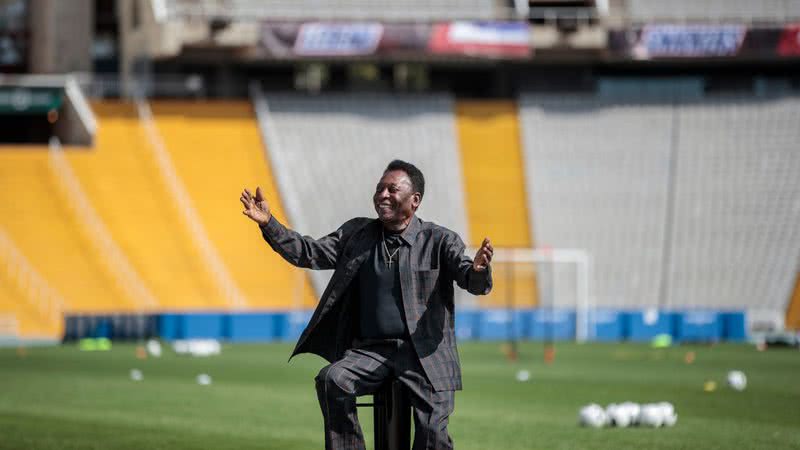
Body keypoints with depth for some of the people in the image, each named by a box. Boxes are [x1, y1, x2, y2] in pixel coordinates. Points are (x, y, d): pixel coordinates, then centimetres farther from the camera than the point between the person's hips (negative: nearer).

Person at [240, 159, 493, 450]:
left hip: (425, 352, -3)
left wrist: (479, 270, -37)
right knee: (331, 380, -27)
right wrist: (268, 224, -5)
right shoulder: (356, 233, 12)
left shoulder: (439, 241, 1)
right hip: (370, 350, 3)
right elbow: (309, 254, 9)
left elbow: (474, 283, -11)